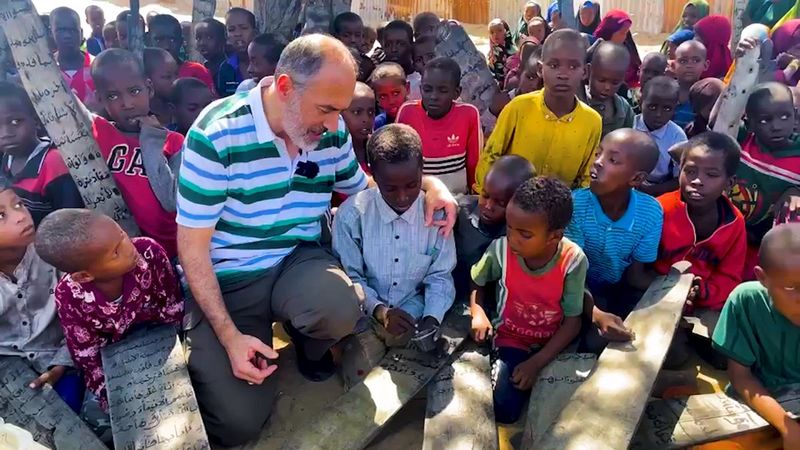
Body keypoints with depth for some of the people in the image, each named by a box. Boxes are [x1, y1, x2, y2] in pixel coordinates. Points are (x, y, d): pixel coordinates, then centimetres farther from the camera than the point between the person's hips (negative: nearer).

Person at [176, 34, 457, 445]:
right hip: (227, 279, -3)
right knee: (239, 421, -13)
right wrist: (229, 336, -20)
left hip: (299, 260, 3)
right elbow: (193, 245, -15)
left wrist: (427, 183, -5)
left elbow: (361, 188, 14)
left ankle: (311, 345, 6)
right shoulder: (216, 134, -20)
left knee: (341, 310, -33)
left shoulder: (332, 132, -5)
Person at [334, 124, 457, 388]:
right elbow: (349, 277, -7)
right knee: (359, 375, -19)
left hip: (414, 312, 2)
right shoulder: (352, 214, -14)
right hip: (366, 314, -2)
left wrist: (432, 318, -17)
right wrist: (379, 310, -22)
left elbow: (440, 277, 0)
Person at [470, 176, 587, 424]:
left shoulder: (573, 261, -23)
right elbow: (476, 283, 2)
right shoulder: (500, 249, -20)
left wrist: (536, 363, -20)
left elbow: (572, 322, -14)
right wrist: (478, 313, -18)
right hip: (511, 339, 0)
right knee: (505, 409, -17)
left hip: (553, 345, 1)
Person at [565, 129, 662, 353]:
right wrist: (596, 314, -42)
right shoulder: (576, 203, -25)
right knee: (598, 338, -28)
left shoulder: (652, 212, -18)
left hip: (622, 288, 3)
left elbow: (635, 274, -7)